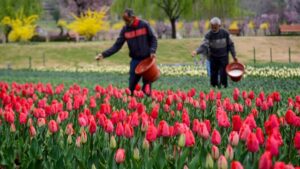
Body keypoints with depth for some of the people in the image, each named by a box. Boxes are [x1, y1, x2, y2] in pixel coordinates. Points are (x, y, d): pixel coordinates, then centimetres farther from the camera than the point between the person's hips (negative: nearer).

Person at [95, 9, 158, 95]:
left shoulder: (144, 25, -7)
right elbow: (117, 45, -3)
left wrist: (152, 51, -18)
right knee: (132, 86, 2)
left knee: (146, 86, -2)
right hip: (135, 60, 3)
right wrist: (104, 54, -15)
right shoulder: (125, 29, 0)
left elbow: (153, 39, 0)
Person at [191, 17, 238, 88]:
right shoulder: (209, 35, -13)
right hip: (213, 57, 0)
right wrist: (196, 51, -42)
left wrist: (234, 56, 5)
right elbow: (204, 46, -23)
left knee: (223, 74, -7)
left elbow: (230, 45, 3)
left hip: (223, 57, 0)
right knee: (213, 75, 3)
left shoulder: (225, 33, -8)